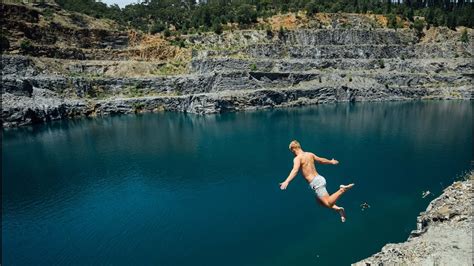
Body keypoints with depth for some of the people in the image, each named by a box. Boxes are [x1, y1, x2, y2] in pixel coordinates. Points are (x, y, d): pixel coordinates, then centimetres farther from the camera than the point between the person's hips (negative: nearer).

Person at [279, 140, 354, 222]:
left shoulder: (297, 158, -10)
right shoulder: (310, 154, 12)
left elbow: (295, 170, -28)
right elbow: (321, 160, 27)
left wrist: (286, 181, -40)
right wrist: (331, 162, 47)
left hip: (315, 182, -8)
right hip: (319, 178, 8)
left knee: (328, 203, -6)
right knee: (320, 201, 21)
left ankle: (342, 190, -14)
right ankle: (338, 208, 10)